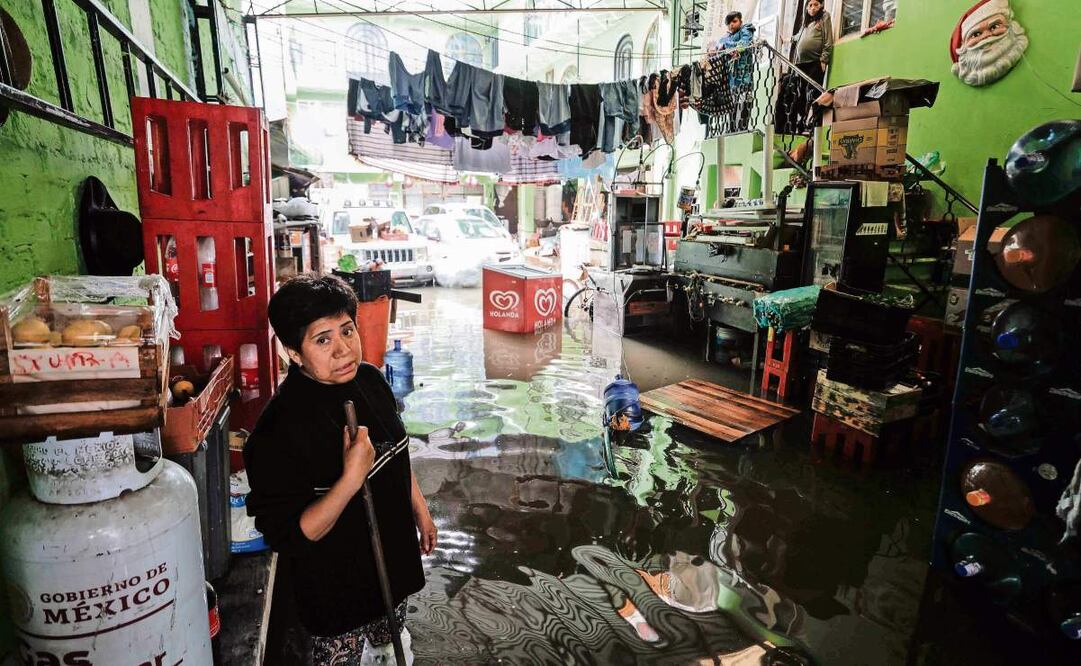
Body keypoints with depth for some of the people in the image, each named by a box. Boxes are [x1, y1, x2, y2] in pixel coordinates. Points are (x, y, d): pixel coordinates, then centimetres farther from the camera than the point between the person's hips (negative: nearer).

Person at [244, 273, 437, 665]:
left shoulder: (370, 380, -10)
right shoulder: (279, 430, -31)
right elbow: (287, 537, -27)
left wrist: (420, 510, 12)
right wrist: (352, 479, -38)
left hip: (394, 554, 6)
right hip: (336, 586, -6)